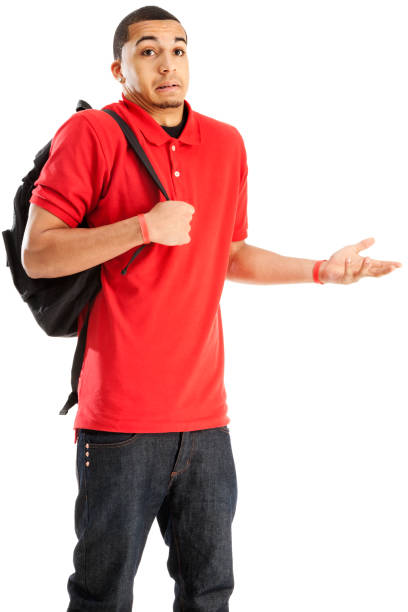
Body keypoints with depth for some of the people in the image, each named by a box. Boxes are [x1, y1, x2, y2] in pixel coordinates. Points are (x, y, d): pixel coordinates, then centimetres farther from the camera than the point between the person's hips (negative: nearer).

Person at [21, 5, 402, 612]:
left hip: (204, 413, 5)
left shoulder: (226, 144, 11)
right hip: (120, 417, -5)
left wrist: (321, 270, 14)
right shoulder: (92, 134, -6)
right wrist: (143, 227, -18)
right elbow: (37, 254, -10)